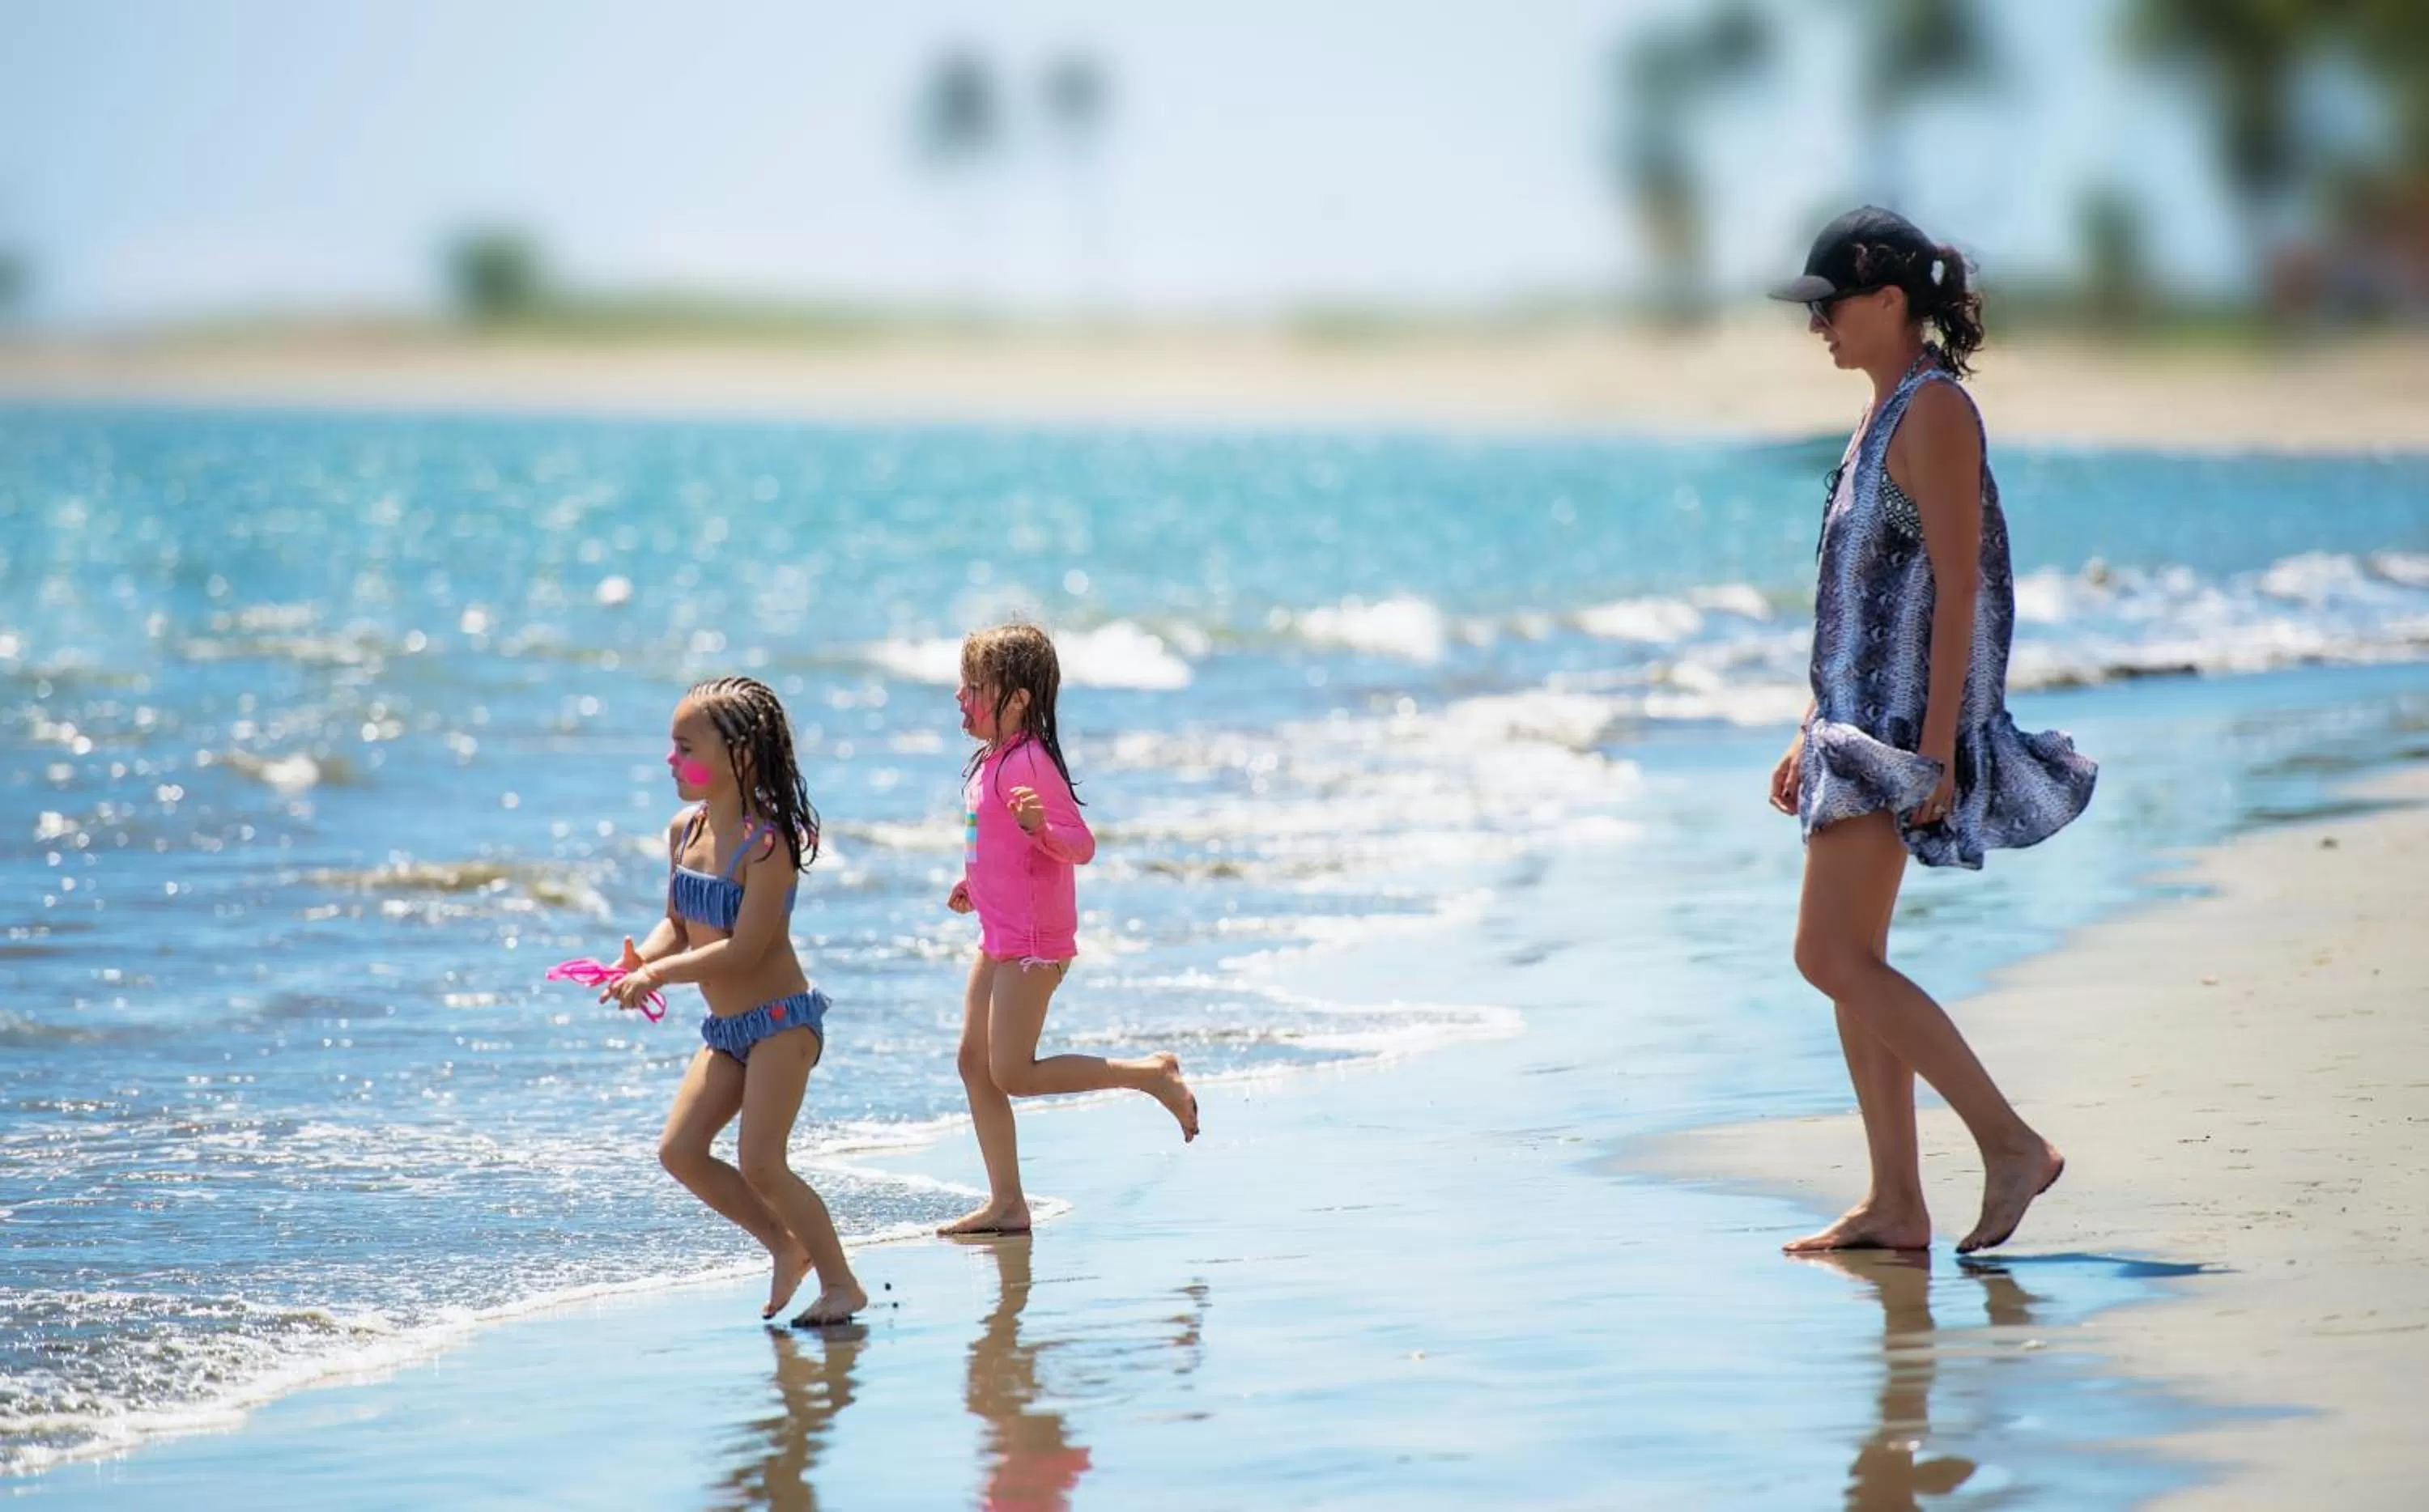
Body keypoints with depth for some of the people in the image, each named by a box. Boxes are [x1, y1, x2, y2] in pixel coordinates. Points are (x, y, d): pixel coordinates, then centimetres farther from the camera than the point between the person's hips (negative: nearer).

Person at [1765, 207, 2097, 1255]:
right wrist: (1812, 732, 21)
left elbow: (1957, 587, -18)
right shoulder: (1885, 414, 17)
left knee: (1831, 956, -13)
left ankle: (2011, 1144, -8)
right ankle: (1895, 1207, 11)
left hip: (1904, 725, -10)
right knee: (1850, 962, 8)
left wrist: (1934, 747, -23)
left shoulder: (1935, 411, -13)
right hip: (1860, 721, 10)